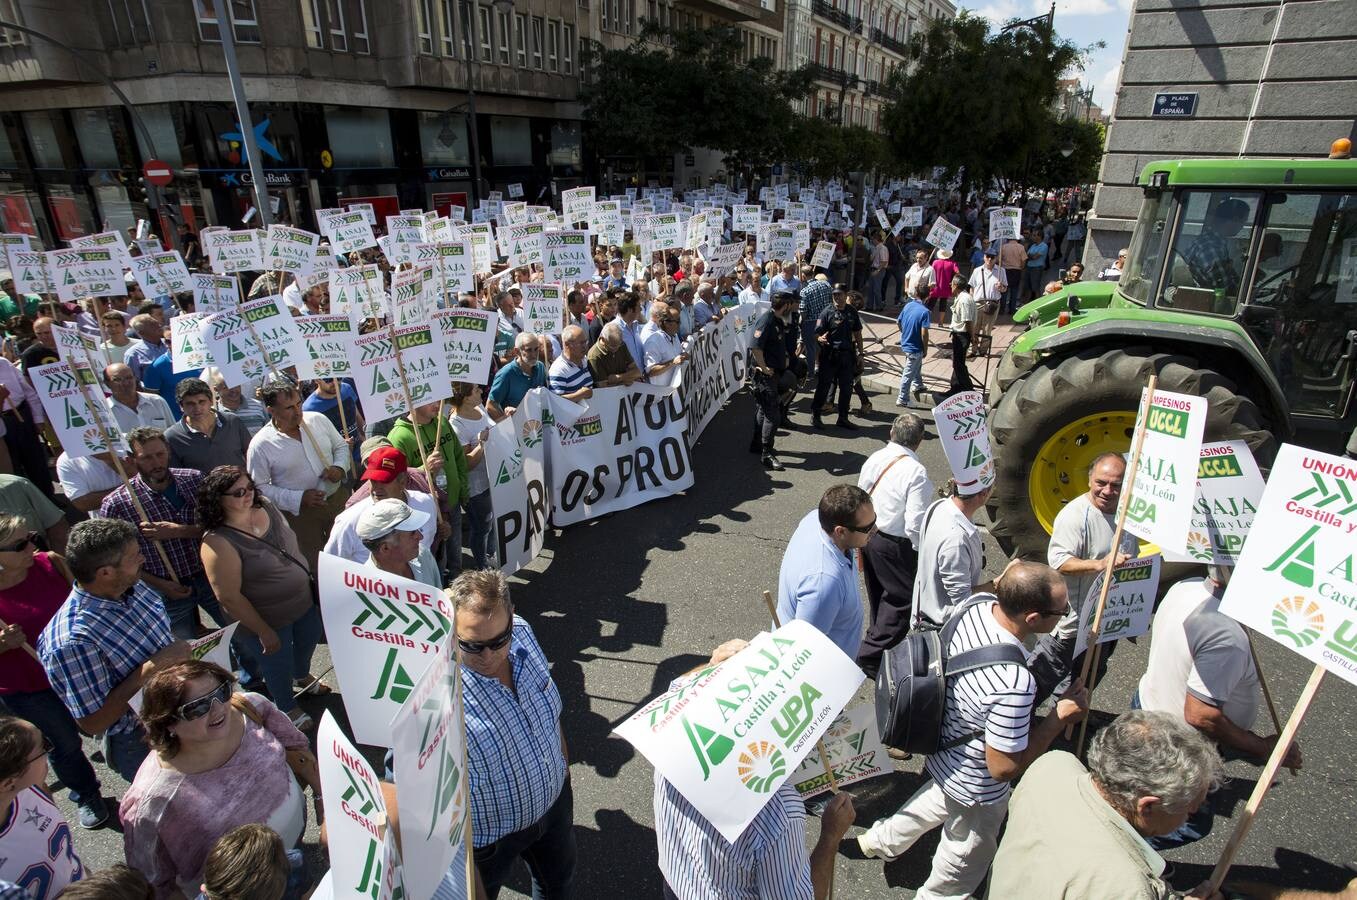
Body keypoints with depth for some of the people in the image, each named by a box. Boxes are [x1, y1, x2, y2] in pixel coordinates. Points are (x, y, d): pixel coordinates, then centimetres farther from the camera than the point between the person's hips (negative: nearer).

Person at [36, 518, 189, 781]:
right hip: (142, 745, -6)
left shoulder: (132, 587, -10)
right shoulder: (72, 642, -31)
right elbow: (93, 722, -25)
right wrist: (150, 668, -31)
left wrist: (185, 648, -9)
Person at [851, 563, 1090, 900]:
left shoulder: (978, 603, -21)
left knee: (939, 800, 39)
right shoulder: (1013, 686, -43)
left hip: (945, 753, 8)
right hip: (977, 789, -8)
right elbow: (1004, 768, -29)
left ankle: (880, 841, 60)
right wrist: (1061, 716, -24)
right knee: (960, 869, 24)